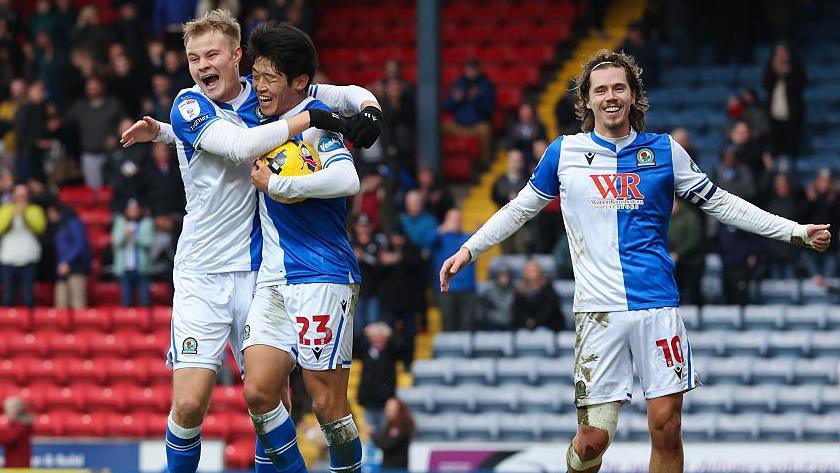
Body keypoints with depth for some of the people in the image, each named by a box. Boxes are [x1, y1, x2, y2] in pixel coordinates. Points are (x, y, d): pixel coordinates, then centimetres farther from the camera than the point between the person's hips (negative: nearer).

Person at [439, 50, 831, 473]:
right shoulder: (564, 153, 7)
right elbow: (521, 208, 20)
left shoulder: (664, 151, 8)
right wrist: (468, 250, 15)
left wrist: (796, 232, 12)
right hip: (598, 310, -1)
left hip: (658, 304, 1)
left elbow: (719, 203, 15)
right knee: (593, 439, -6)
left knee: (666, 426, -5)